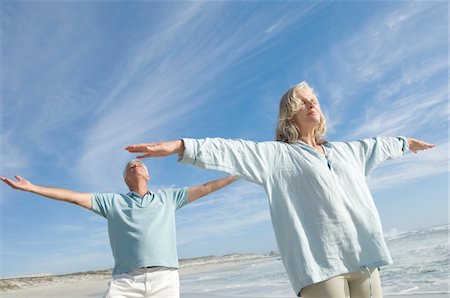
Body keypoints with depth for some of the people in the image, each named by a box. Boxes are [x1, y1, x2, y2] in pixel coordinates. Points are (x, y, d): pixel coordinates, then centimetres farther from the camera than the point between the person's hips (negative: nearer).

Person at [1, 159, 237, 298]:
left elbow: (205, 188, 19)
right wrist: (31, 187, 10)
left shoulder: (167, 197, 19)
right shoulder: (113, 201, 18)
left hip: (165, 279, 1)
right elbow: (74, 196, 14)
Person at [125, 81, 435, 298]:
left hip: (364, 258, 6)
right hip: (321, 261, -6)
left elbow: (378, 144, 38)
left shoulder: (344, 150, 19)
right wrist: (180, 146, -23)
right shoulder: (278, 155, 0)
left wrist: (405, 142, 54)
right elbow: (232, 151, -12)